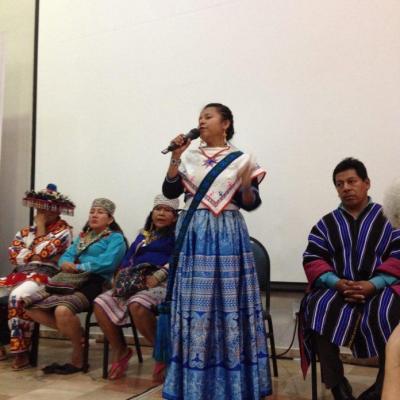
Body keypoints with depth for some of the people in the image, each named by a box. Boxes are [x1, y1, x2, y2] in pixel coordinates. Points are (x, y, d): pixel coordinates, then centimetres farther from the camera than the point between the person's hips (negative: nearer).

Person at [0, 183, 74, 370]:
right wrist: (35, 255, -5)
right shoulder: (27, 230, 23)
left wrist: (40, 226, -2)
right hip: (20, 273, 7)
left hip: (45, 274, -7)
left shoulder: (63, 231, 2)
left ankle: (21, 351, -24)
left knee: (18, 296, -35)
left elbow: (43, 251, -12)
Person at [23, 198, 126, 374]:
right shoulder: (83, 236, 28)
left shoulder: (115, 238, 6)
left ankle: (78, 359, -12)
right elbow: (66, 255, 18)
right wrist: (66, 264, -6)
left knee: (62, 310, -35)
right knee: (29, 305, -9)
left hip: (94, 282, -8)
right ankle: (74, 332, 2)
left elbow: (107, 261, -12)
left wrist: (78, 267, -11)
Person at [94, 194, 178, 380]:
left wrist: (158, 276, -22)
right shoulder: (143, 235, 27)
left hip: (162, 283, -6)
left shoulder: (177, 234, 8)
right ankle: (120, 350, 4)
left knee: (137, 305, -36)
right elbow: (128, 259, 21)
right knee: (101, 303, -14)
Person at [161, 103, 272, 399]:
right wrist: (175, 159, -6)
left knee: (229, 300, 0)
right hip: (194, 235, 2)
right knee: (195, 301, 3)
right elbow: (169, 192, 2)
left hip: (228, 236, -2)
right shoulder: (188, 156, 10)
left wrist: (247, 187, -19)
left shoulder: (241, 159, 3)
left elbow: (250, 204, 1)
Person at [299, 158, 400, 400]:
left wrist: (373, 284, -18)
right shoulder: (326, 224, 15)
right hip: (337, 288, 2)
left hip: (379, 288, -1)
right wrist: (336, 283, -15)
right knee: (320, 310, -31)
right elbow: (312, 260, 5)